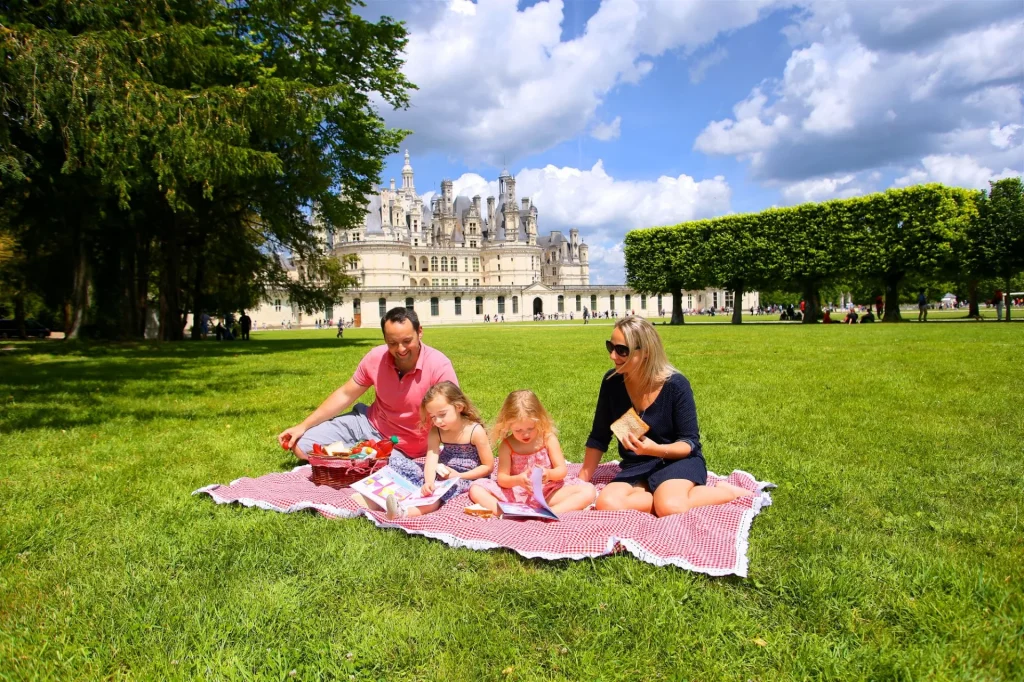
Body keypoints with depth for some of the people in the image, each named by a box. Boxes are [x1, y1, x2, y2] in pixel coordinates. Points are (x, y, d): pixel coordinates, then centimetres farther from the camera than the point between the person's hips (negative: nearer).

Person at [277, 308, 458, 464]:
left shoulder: (438, 366, -27)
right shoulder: (376, 357, -14)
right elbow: (345, 395, 0)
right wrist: (303, 425, -1)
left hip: (401, 448, -4)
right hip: (368, 424, 4)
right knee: (300, 445, 2)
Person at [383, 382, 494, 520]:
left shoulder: (475, 431, -14)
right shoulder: (435, 432, -2)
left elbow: (488, 466, -10)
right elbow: (431, 460, -17)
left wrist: (459, 476, -18)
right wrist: (429, 481, -37)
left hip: (464, 477, -6)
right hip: (441, 473, 6)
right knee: (402, 464, -7)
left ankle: (405, 512, -57)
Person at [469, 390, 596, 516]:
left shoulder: (548, 439, -4)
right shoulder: (507, 445, -4)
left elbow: (562, 470, -4)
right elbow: (502, 478, -6)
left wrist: (549, 474, -27)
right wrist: (517, 480, -28)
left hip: (548, 493, 0)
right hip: (516, 493, 0)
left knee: (588, 491, -23)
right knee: (476, 489, -19)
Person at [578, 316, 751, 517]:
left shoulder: (676, 385, -17)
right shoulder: (612, 382, -7)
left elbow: (690, 442, -12)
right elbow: (599, 437, 3)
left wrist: (656, 449, -32)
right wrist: (582, 480, 5)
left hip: (678, 460, -3)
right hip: (636, 467, 3)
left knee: (670, 508, -36)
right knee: (606, 504, -28)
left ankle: (727, 491, -6)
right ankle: (665, 494, -8)